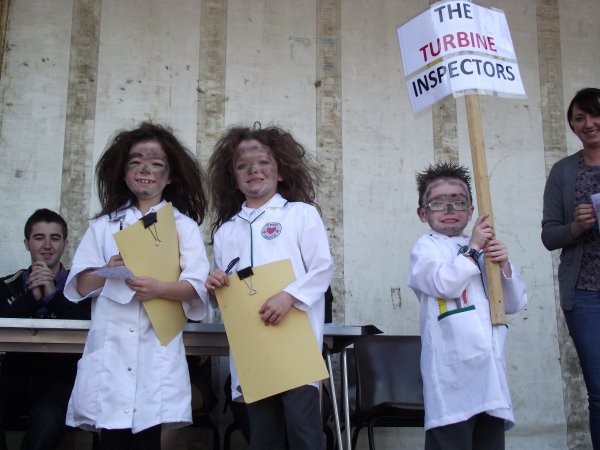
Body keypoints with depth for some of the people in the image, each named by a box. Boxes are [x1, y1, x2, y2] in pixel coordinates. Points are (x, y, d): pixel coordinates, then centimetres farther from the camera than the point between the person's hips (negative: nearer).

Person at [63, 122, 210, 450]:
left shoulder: (184, 225, 10)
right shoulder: (104, 225, 15)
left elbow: (197, 288, 0)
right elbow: (78, 287, 10)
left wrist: (160, 288, -19)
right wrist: (107, 272, -11)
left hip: (157, 348, -1)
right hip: (109, 347, 1)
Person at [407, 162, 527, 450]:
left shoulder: (483, 249, 23)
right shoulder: (427, 247, 5)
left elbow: (515, 304, 19)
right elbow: (445, 283, -16)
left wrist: (504, 266, 2)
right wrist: (472, 250, -4)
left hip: (490, 365, 6)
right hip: (453, 369, -6)